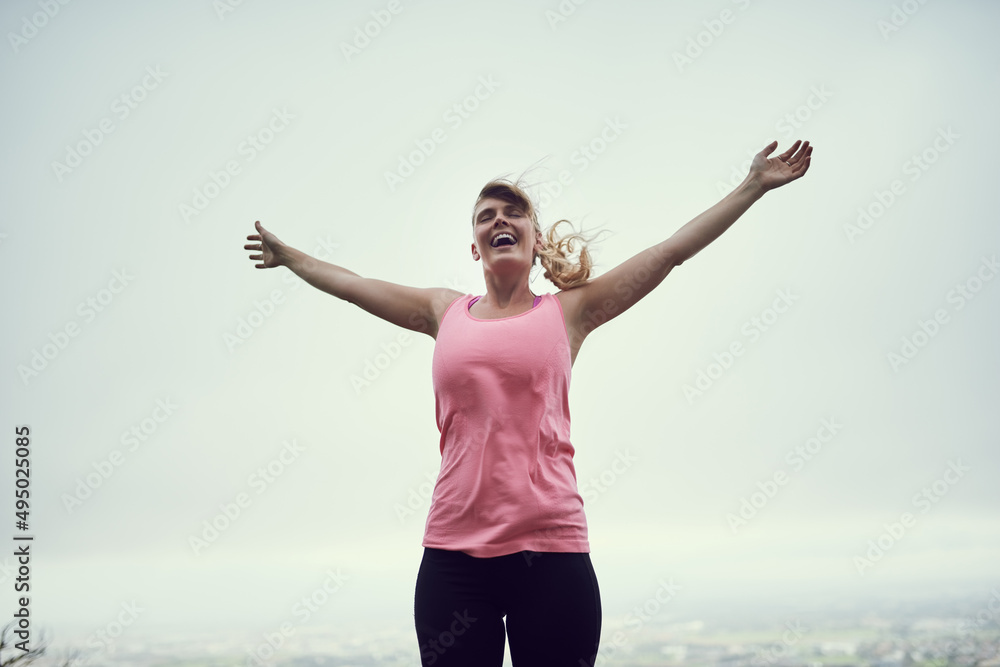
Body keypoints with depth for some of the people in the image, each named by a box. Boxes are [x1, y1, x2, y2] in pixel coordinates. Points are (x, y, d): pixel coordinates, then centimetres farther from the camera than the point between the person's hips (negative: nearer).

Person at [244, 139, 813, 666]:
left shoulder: (569, 310, 8)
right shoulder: (446, 313, 15)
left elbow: (671, 251, 9)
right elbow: (352, 284, 28)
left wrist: (755, 186, 9)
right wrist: (288, 256, 40)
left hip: (550, 549, -2)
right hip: (453, 552, 2)